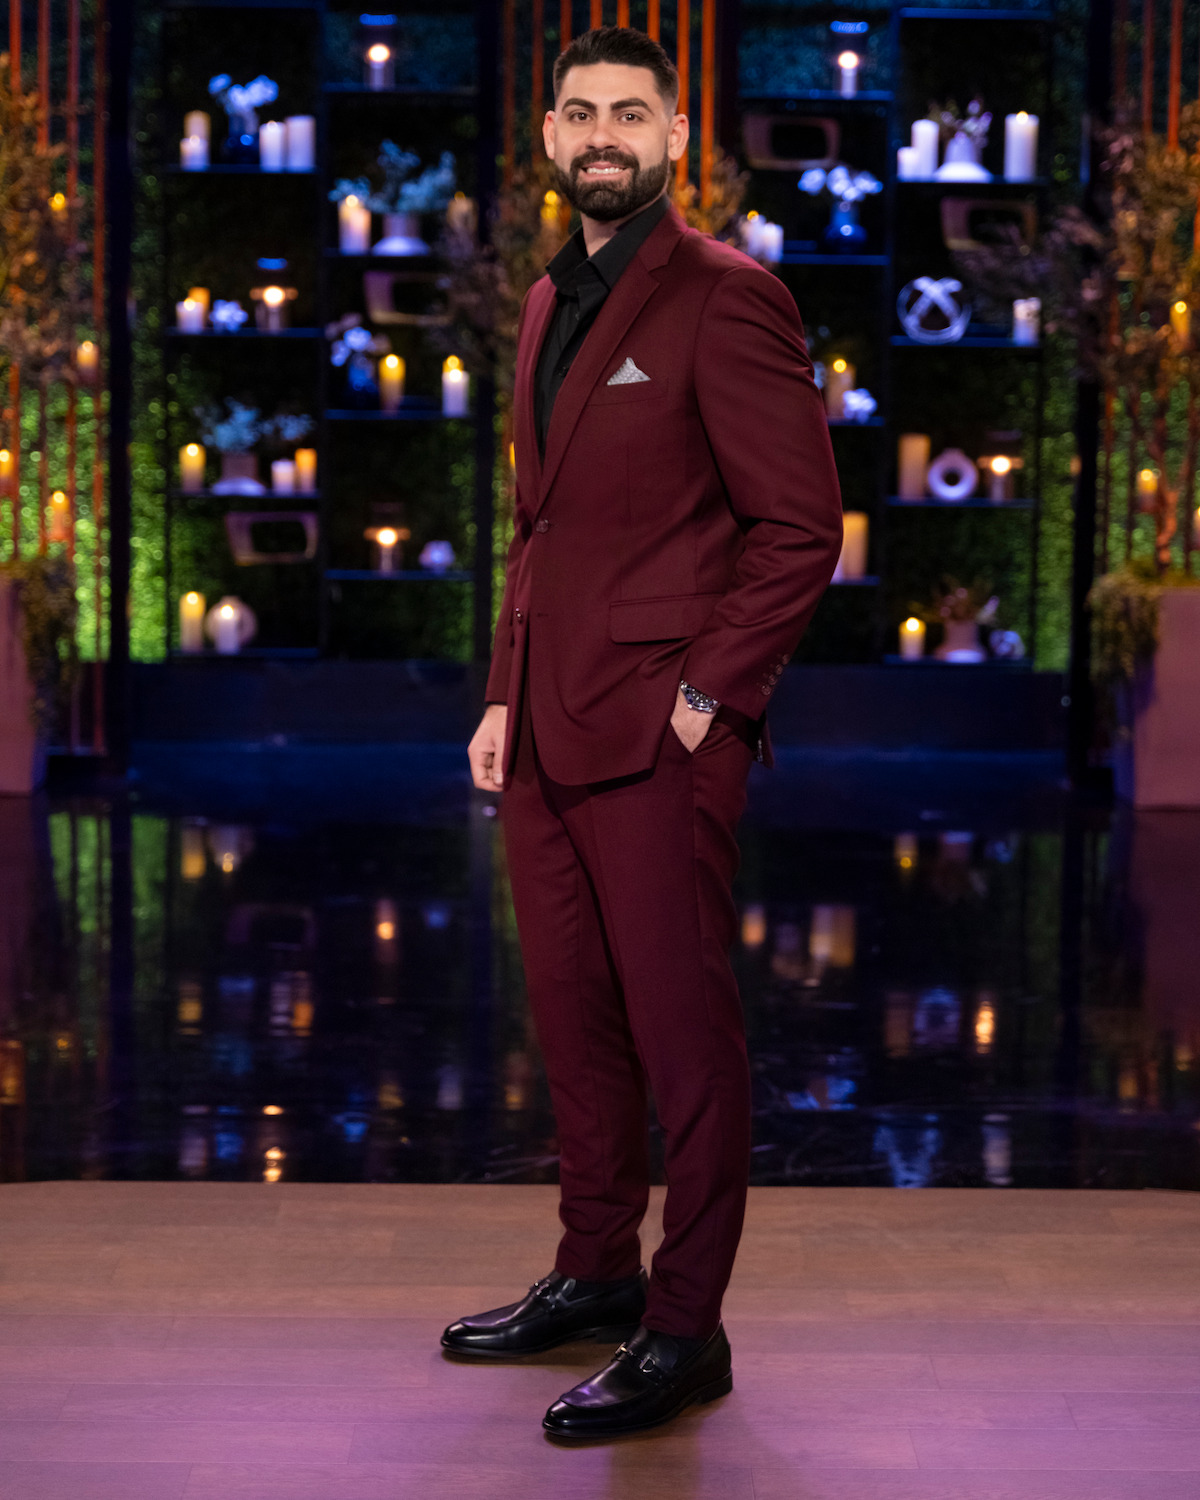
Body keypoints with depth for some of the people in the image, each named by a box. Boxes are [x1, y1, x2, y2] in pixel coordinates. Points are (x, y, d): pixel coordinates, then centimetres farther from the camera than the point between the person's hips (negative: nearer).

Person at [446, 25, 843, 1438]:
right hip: (548, 730, 8)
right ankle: (597, 1272, 29)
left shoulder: (726, 300, -9)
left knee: (682, 1031, -2)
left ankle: (687, 1332, 6)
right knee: (573, 1018, 15)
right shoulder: (551, 302, 17)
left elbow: (801, 529, -12)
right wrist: (504, 696, 15)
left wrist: (704, 697, -14)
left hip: (662, 736, -8)